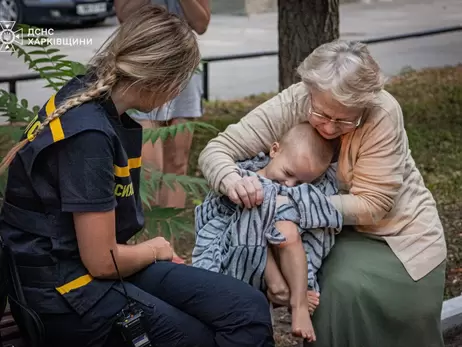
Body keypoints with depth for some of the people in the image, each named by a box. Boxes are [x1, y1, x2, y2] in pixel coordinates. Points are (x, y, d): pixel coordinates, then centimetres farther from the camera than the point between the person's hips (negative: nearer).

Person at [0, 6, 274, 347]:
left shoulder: (87, 95, 5)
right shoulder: (89, 134, -23)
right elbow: (102, 261, -19)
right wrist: (154, 249, 1)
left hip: (86, 258, 9)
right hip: (65, 289, -9)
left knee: (248, 308, -8)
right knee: (247, 318, -10)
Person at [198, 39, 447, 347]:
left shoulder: (383, 114, -27)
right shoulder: (292, 104, -20)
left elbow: (371, 205, -26)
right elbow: (216, 150, -18)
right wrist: (232, 181, -42)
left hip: (397, 231, -2)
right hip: (336, 232, 2)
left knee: (352, 291, -27)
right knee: (337, 292, -25)